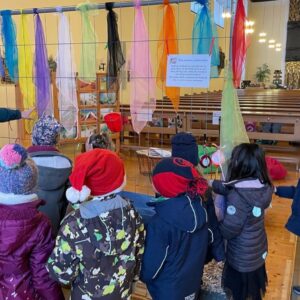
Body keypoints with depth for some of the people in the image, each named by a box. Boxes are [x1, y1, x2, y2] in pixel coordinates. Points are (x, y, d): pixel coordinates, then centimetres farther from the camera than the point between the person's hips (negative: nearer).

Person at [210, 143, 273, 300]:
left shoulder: (238, 195, -33)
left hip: (242, 259, -6)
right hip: (259, 252, 6)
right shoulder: (263, 187, -11)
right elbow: (230, 188, 1)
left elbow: (228, 230, -25)